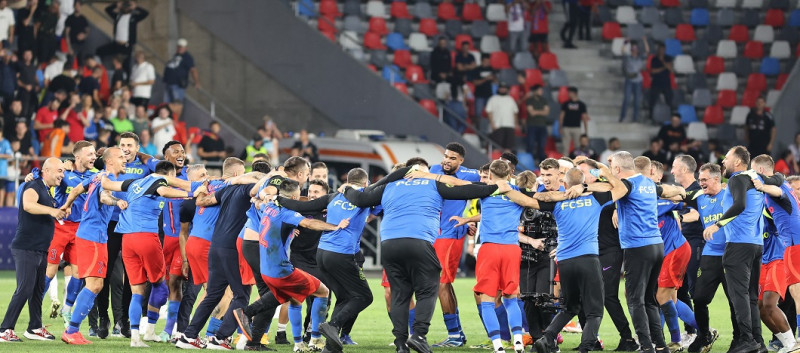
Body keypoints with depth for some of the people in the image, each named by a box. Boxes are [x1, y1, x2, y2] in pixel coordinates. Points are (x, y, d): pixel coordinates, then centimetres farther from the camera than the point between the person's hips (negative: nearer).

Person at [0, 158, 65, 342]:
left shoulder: (47, 192, 16)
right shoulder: (34, 186, -13)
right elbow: (28, 204, -35)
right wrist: (51, 210, -44)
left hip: (40, 250, 10)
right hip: (26, 249, -10)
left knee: (38, 290, 14)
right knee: (24, 290, -13)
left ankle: (35, 328, 23)